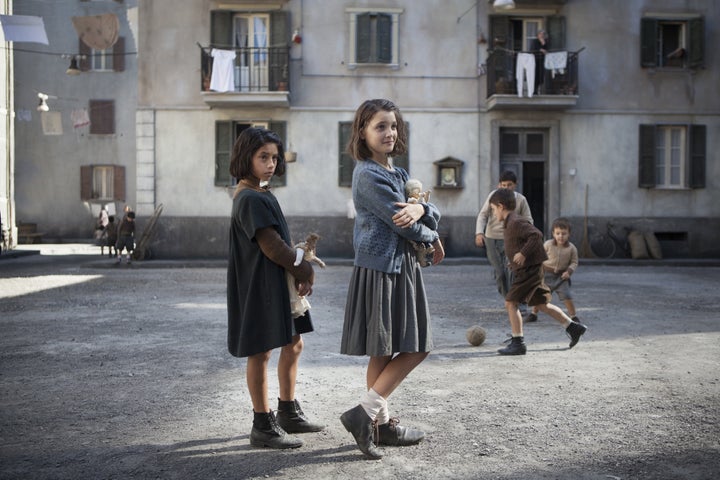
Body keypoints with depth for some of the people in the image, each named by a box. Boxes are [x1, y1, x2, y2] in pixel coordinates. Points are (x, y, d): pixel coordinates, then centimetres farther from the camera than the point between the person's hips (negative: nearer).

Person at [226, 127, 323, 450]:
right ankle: (263, 427, 10)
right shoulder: (251, 199, -17)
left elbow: (281, 241, 10)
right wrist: (304, 271, -8)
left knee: (293, 345, 17)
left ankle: (288, 413, 30)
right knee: (261, 352, -1)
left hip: (279, 282, 10)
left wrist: (299, 272, -3)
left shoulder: (262, 194, 14)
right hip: (260, 285, -10)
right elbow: (271, 245, -20)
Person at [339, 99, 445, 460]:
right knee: (382, 352, -3)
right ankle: (368, 416, 8)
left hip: (403, 268, 10)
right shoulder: (369, 175, -14)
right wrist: (433, 239, 1)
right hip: (379, 269, -9)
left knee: (416, 348, 11)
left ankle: (381, 421, 19)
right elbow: (403, 225, -18)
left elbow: (433, 213, 7)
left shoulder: (398, 174, 15)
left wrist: (420, 209, -17)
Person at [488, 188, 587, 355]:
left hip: (528, 271, -10)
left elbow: (536, 235, -26)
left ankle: (518, 343, -5)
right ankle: (573, 327, 24)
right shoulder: (511, 223, 15)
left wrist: (523, 253, -28)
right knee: (541, 304, 17)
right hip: (530, 270, 10)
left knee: (510, 303, -8)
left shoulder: (515, 222, -16)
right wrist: (515, 262, 20)